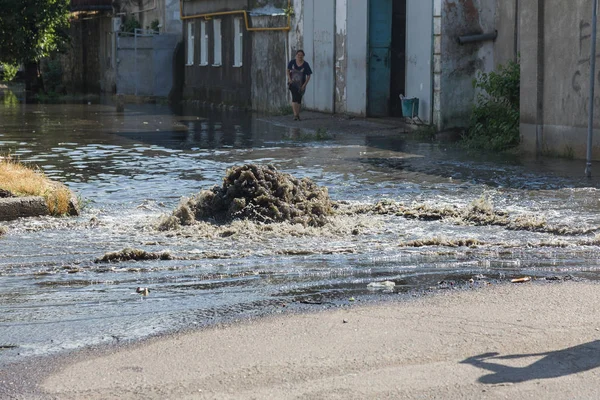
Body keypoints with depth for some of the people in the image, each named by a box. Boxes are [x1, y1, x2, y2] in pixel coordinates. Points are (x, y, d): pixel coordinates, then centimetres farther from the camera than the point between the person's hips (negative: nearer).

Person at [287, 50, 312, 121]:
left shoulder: (305, 65, -8)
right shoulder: (292, 62, -5)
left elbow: (308, 76, -3)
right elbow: (288, 70, 10)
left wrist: (304, 85, -9)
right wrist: (289, 78, -6)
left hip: (300, 85, 1)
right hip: (292, 83, -1)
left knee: (298, 99, 10)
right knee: (294, 97, -18)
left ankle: (297, 114, 24)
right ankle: (295, 114, -22)